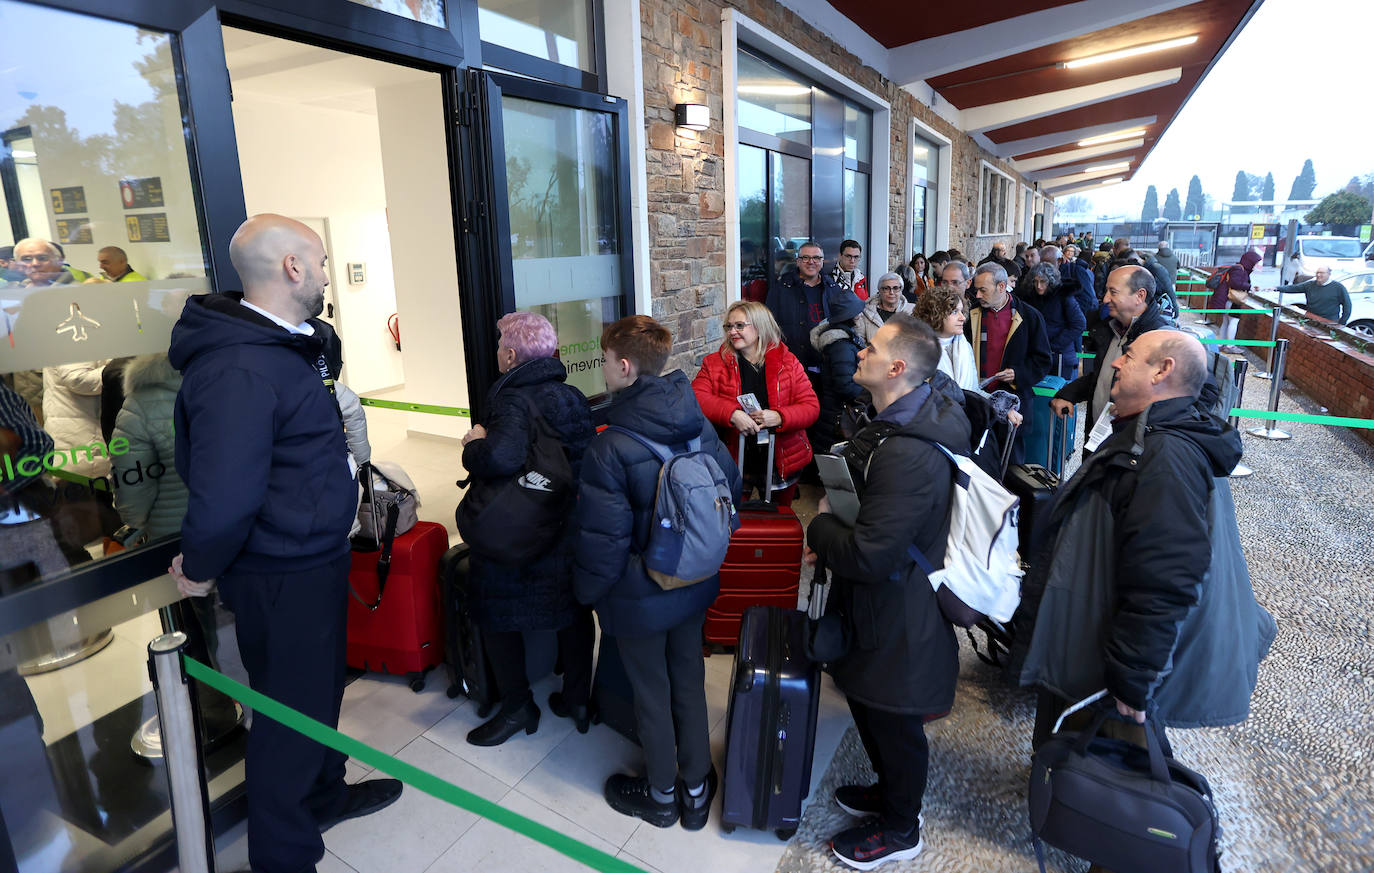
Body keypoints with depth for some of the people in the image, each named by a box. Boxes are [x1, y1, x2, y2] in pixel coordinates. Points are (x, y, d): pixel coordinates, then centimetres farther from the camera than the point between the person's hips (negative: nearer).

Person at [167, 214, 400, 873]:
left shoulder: (288, 343, 7)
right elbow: (224, 497, -33)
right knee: (292, 713, 9)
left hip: (317, 559, 10)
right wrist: (199, 572, -17)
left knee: (323, 687, 26)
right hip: (281, 578, -10)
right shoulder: (239, 370, -28)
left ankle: (324, 794, 50)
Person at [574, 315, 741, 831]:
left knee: (651, 691, 15)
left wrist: (587, 590, -5)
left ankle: (661, 794, 38)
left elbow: (602, 537, -23)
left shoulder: (611, 448, -26)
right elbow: (731, 487, 3)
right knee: (689, 678, 21)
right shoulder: (699, 425, -8)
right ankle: (696, 789, 39)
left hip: (639, 595, -5)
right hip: (695, 585, 5)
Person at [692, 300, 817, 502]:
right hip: (733, 460, -1)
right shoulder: (714, 363, 1)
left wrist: (779, 417, -23)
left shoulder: (788, 362, 0)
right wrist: (732, 414, -28)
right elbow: (697, 398, -13)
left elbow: (811, 407, -3)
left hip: (782, 461, 1)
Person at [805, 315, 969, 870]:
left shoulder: (908, 454, -34)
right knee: (869, 703, 27)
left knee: (893, 723, 14)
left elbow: (867, 555, -34)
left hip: (896, 620, -10)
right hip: (885, 604, 10)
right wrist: (833, 528, 0)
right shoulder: (902, 423, 0)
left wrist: (819, 529, -15)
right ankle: (891, 791, 52)